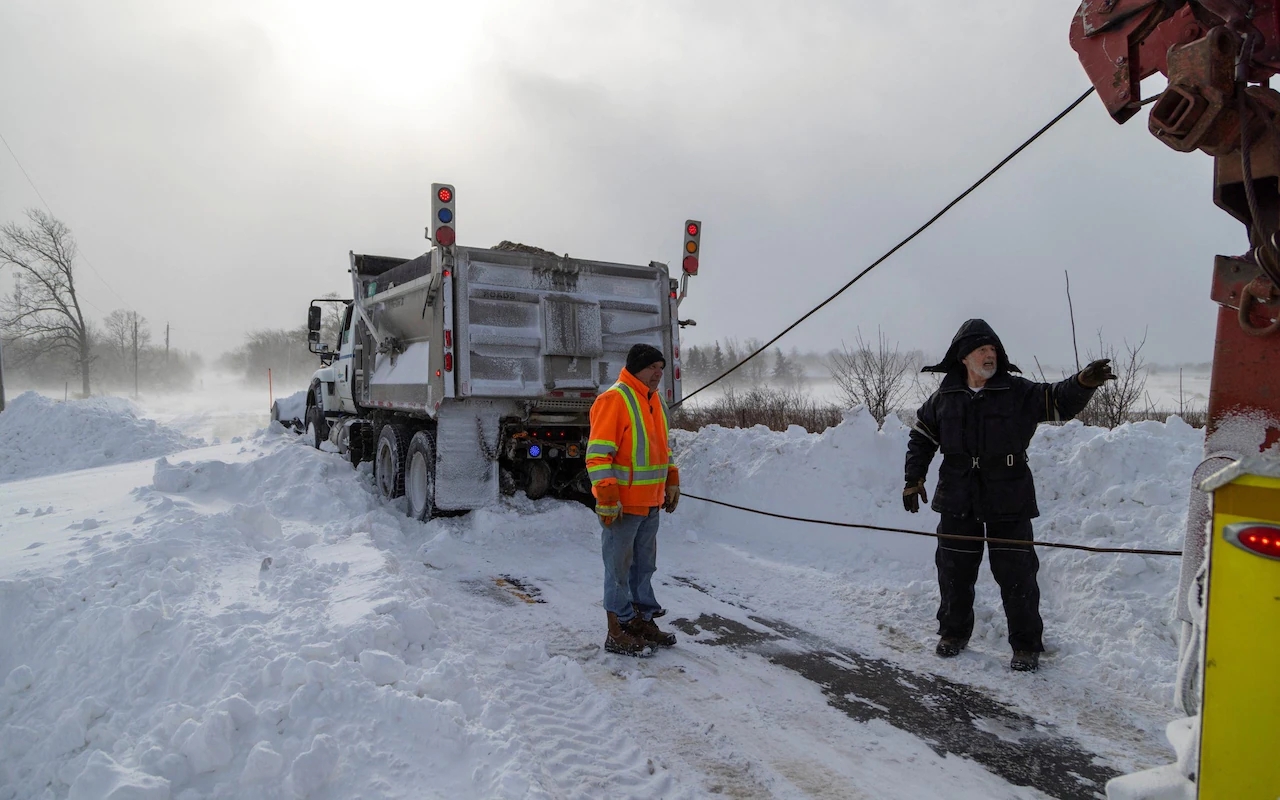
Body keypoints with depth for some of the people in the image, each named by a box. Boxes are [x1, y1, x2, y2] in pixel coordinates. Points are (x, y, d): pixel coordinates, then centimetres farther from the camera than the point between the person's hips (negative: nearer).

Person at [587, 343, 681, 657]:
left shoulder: (655, 400, 13)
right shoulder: (613, 400, -15)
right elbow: (598, 455, -19)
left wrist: (671, 483, 19)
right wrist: (607, 499, -22)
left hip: (650, 503, 9)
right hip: (621, 506, -9)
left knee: (645, 567, 18)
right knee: (619, 569, 2)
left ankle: (643, 620, 31)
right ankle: (618, 632, 13)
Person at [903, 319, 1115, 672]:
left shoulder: (1017, 391, -2)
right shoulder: (945, 397, 4)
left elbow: (1058, 401, -10)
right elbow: (921, 437, 13)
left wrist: (1083, 382, -31)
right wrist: (913, 478, 11)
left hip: (1008, 501, -2)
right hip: (958, 500, 2)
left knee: (1016, 574, 0)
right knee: (954, 570, 11)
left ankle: (1026, 646, 17)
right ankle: (953, 633, 30)